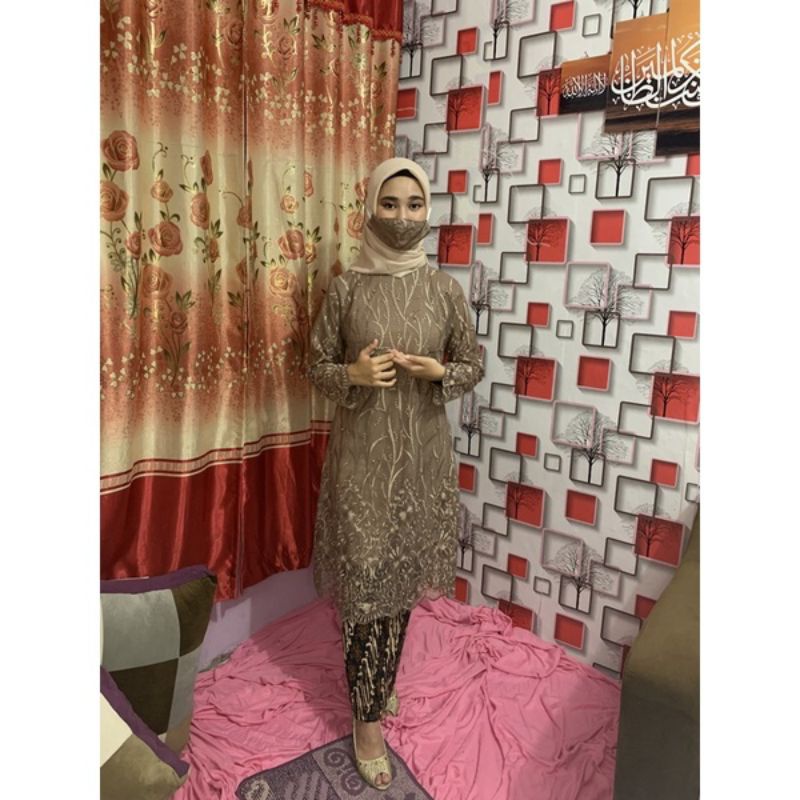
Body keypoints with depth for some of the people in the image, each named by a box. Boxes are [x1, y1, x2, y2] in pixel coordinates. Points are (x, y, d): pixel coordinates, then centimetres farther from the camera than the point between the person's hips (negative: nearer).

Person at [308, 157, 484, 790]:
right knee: (365, 579, 2)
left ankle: (384, 678, 41)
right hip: (362, 453, -2)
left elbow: (475, 365, 6)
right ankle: (367, 718, 21)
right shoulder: (345, 289, -4)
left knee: (404, 574, 15)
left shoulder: (445, 289, 0)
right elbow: (317, 366, 3)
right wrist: (353, 374, -18)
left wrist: (441, 372, -15)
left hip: (422, 452, 2)